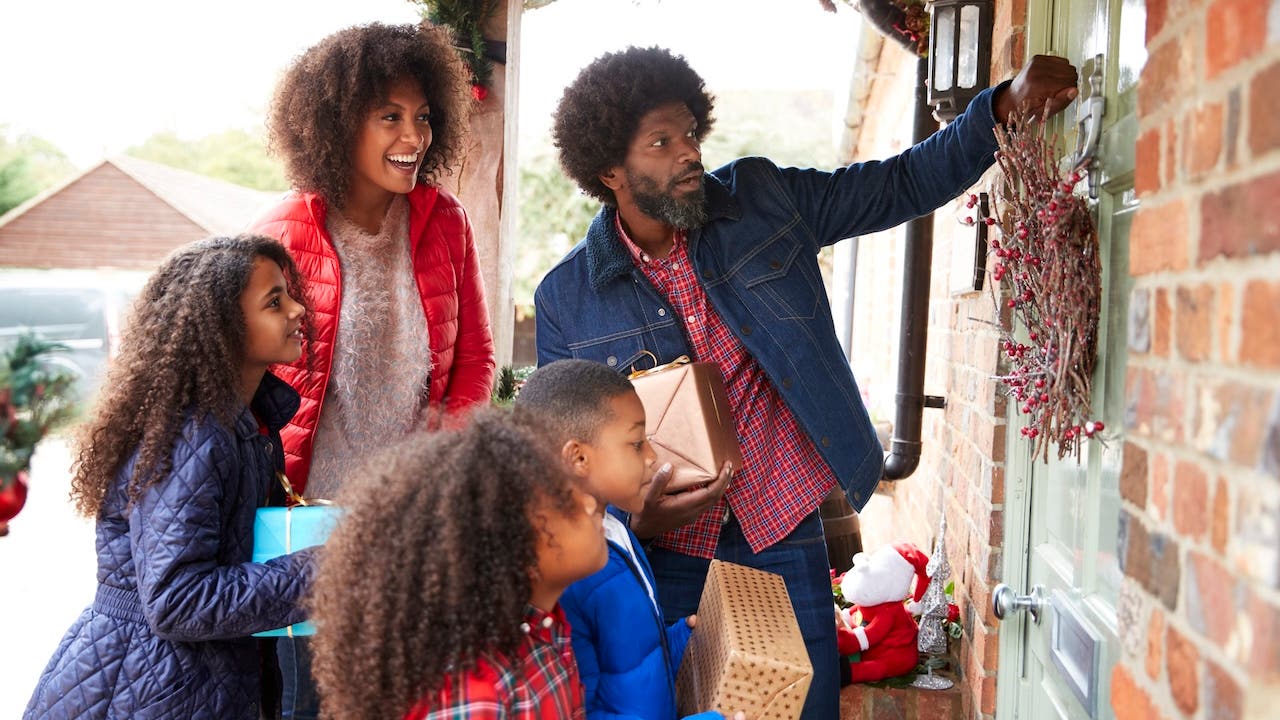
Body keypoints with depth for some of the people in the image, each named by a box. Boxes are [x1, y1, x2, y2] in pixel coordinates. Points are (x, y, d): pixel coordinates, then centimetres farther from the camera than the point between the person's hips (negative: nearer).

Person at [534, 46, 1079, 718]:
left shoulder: (761, 201, -1)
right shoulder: (565, 298, -5)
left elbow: (903, 184, 6)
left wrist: (1006, 106, -6)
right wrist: (635, 517, -18)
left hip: (785, 537, 1)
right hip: (664, 554, -1)